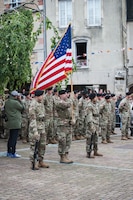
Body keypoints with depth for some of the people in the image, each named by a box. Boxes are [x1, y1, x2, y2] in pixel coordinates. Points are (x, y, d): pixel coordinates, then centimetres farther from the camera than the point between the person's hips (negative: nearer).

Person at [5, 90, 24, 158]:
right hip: (16, 122, -9)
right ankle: (13, 153, -2)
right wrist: (20, 100, -1)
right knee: (14, 138, -5)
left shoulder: (7, 102, 7)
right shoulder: (15, 102, -18)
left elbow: (5, 110, 15)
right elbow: (22, 107, -5)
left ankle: (9, 152, 24)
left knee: (11, 137, 17)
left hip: (9, 121, 9)